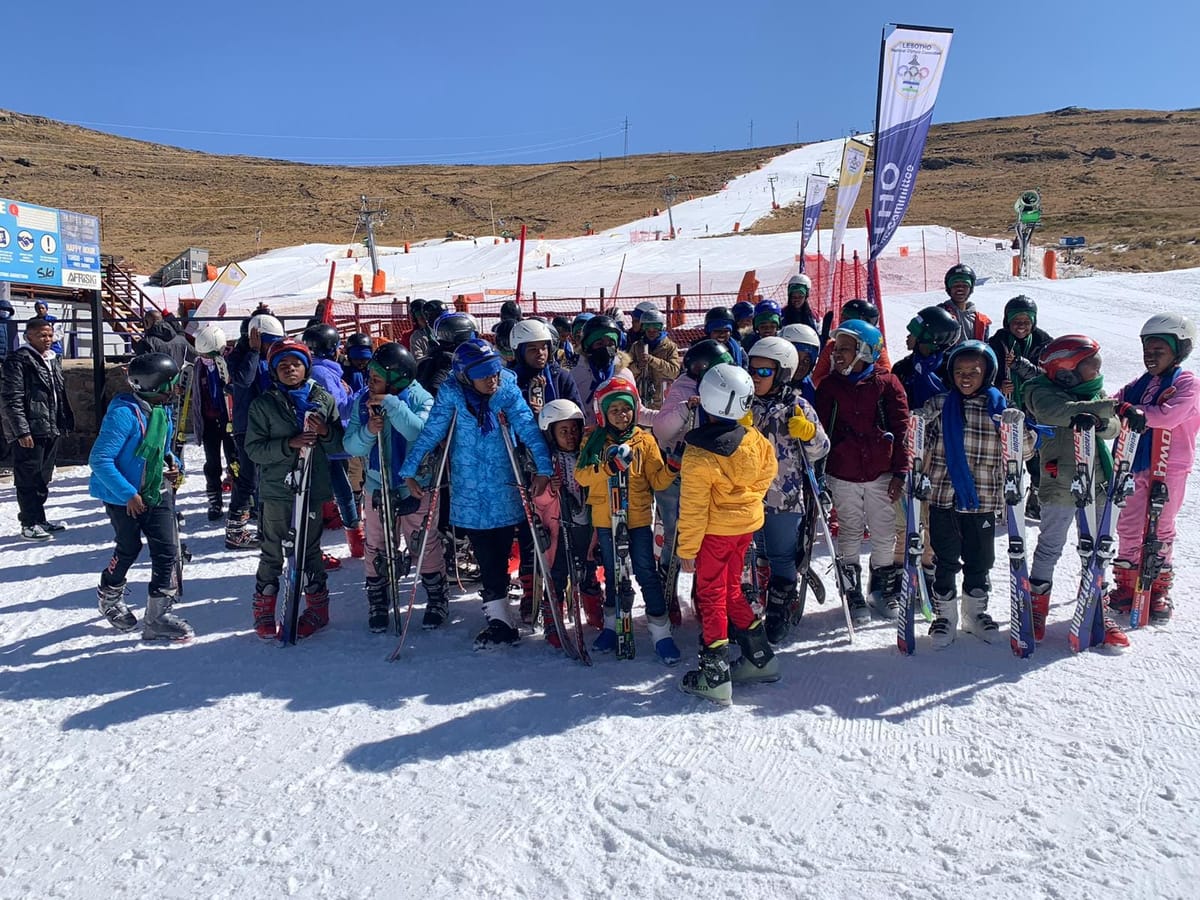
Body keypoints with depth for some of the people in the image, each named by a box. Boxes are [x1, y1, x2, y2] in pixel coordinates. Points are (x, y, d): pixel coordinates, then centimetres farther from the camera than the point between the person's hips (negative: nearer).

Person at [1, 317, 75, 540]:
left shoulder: (53, 359, 14)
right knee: (29, 479, -1)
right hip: (30, 430, -8)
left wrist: (66, 421, 15)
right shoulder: (18, 360, -10)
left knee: (44, 478, 16)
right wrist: (22, 430, -20)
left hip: (52, 429, 8)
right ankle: (30, 524, 7)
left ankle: (38, 519, 26)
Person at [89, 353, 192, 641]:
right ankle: (109, 595, 43)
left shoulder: (163, 409, 1)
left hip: (156, 492, 6)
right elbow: (100, 460, -25)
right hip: (122, 495, -6)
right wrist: (128, 494, -25)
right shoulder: (125, 413, -25)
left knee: (167, 551, -2)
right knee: (129, 549, 13)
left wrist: (172, 463, -3)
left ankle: (158, 616, 6)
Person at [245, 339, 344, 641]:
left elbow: (341, 444, 7)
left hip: (313, 488, 1)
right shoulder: (263, 404, 1)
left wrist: (326, 432, -14)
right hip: (276, 491, -1)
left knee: (309, 551, 10)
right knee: (272, 553, 7)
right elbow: (254, 449, -6)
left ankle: (317, 608, 25)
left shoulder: (324, 399, 4)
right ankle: (264, 612, 22)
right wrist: (289, 444, -19)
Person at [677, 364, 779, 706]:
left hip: (715, 531, -6)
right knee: (731, 590, 21)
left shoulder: (697, 456, -24)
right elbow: (769, 470, 9)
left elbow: (693, 508, -20)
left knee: (711, 596, 6)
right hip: (747, 524, 6)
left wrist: (687, 549, -10)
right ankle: (760, 657, 29)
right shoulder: (754, 440, -8)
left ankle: (715, 675, 7)